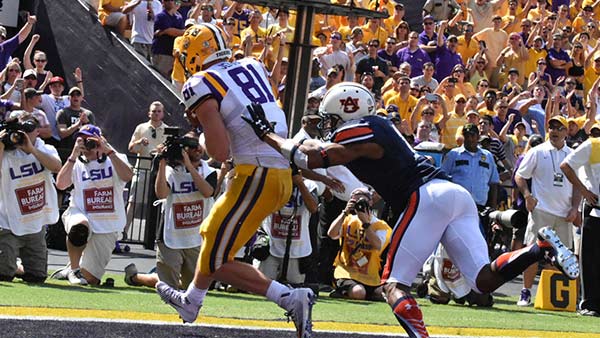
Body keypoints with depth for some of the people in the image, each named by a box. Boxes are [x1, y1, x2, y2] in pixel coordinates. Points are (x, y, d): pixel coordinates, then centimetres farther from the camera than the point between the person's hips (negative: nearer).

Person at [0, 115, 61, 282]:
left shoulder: (46, 150, 3)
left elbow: (56, 166, -19)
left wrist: (31, 148, -22)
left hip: (37, 225, 3)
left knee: (37, 277, 7)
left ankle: (19, 267, 36)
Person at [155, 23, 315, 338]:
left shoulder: (200, 87, -8)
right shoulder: (252, 67, 13)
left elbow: (220, 152, -15)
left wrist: (201, 124, 4)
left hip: (257, 176, -8)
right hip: (283, 173, 8)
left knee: (217, 262, -1)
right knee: (212, 231, 28)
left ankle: (291, 299, -11)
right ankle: (191, 300, 47)